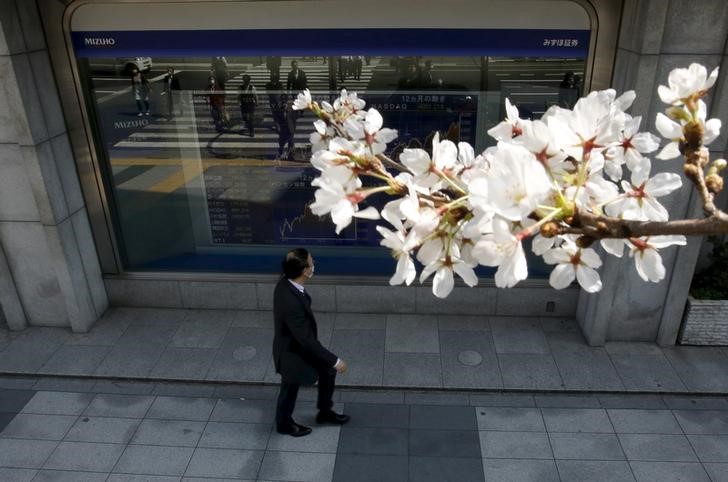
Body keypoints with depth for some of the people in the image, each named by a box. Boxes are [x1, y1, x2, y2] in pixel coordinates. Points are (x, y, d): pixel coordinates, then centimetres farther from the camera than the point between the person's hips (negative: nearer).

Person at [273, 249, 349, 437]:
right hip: (292, 353, -8)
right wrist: (335, 360, -24)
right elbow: (307, 340, -34)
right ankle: (284, 423, 49)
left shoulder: (286, 282, -14)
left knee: (328, 369, 21)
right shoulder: (291, 303, -42)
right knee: (289, 392, 19)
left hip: (298, 344, 8)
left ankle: (325, 411, 44)